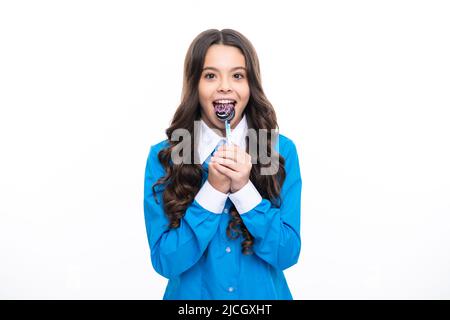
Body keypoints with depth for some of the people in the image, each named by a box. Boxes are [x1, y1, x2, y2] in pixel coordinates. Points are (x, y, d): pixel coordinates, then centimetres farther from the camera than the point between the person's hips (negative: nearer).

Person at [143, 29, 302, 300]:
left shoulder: (282, 149, -10)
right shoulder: (163, 156, -12)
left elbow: (287, 253, -12)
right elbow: (165, 261, -15)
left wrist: (244, 188, -25)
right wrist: (213, 189, -25)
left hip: (264, 295, 1)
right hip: (192, 294, 0)